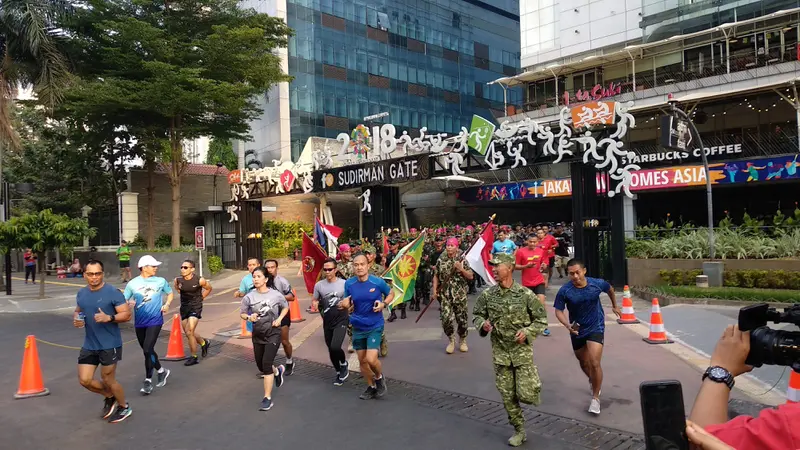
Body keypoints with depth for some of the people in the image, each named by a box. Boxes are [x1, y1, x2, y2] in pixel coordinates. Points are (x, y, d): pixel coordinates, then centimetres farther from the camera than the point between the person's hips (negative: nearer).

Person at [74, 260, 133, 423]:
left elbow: (127, 314, -15)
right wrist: (76, 319, -2)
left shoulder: (113, 292, -15)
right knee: (84, 380, 6)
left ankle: (124, 407, 30)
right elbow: (78, 311, 20)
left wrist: (109, 318, -32)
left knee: (108, 380, 6)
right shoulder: (81, 293, 4)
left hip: (110, 345, -6)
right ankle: (109, 397, 35)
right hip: (89, 345, 6)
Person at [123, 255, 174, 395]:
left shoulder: (161, 281, -2)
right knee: (147, 351, 14)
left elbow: (170, 293, 14)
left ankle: (148, 381, 0)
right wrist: (128, 304, -23)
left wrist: (167, 304, -3)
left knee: (147, 349, -13)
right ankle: (162, 371, 37)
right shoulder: (132, 283, -2)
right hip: (139, 322, 3)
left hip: (155, 321, -3)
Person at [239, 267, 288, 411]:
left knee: (266, 364, -13)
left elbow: (285, 307, 6)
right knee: (261, 366, 14)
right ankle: (277, 371, 50)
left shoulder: (276, 295, -12)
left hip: (273, 333, -4)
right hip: (257, 334, 4)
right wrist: (249, 317, -20)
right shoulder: (249, 297, -9)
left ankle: (267, 399, -2)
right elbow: (242, 313, 2)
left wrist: (279, 319, -10)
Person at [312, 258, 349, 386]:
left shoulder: (344, 284, -8)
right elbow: (314, 301, 13)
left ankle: (344, 363, 11)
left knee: (335, 347, -21)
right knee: (331, 350, 13)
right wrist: (315, 304, -10)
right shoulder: (319, 285, 0)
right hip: (327, 322, 4)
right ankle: (339, 372, 37)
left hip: (341, 320, -4)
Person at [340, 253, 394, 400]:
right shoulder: (349, 284, -7)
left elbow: (391, 293, 3)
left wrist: (383, 304, -16)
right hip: (358, 327, 4)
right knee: (362, 360, 12)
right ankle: (371, 387, 34)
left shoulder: (378, 282, -15)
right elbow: (347, 303, 5)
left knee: (371, 359, -15)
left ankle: (379, 377, 18)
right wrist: (345, 304, -19)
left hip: (375, 326, -4)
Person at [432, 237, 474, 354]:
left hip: (460, 294, -1)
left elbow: (470, 276, -4)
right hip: (444, 294, 1)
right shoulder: (441, 260, 2)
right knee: (446, 318, -6)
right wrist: (434, 290, -2)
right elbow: (436, 276, 8)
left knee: (462, 318, 6)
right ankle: (451, 340, 17)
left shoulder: (462, 260, -3)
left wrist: (461, 269, -19)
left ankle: (463, 341, 27)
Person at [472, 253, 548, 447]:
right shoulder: (487, 295, -3)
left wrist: (527, 331, -18)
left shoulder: (525, 294, -10)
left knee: (526, 395, -6)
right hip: (500, 353, 3)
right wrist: (482, 324, -13)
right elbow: (476, 315, 8)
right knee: (507, 396, 7)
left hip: (522, 352, -3)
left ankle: (532, 382, 29)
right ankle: (519, 431, 25)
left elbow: (541, 320, -2)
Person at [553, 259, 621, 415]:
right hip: (577, 330, 2)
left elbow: (610, 289, 7)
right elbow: (558, 311, -13)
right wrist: (568, 325, -31)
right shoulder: (564, 291, -20)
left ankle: (595, 398, 4)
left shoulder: (597, 284, -16)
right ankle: (593, 382, 52)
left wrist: (614, 306, 21)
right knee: (584, 363, 19)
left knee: (594, 363, -14)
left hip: (596, 327, -2)